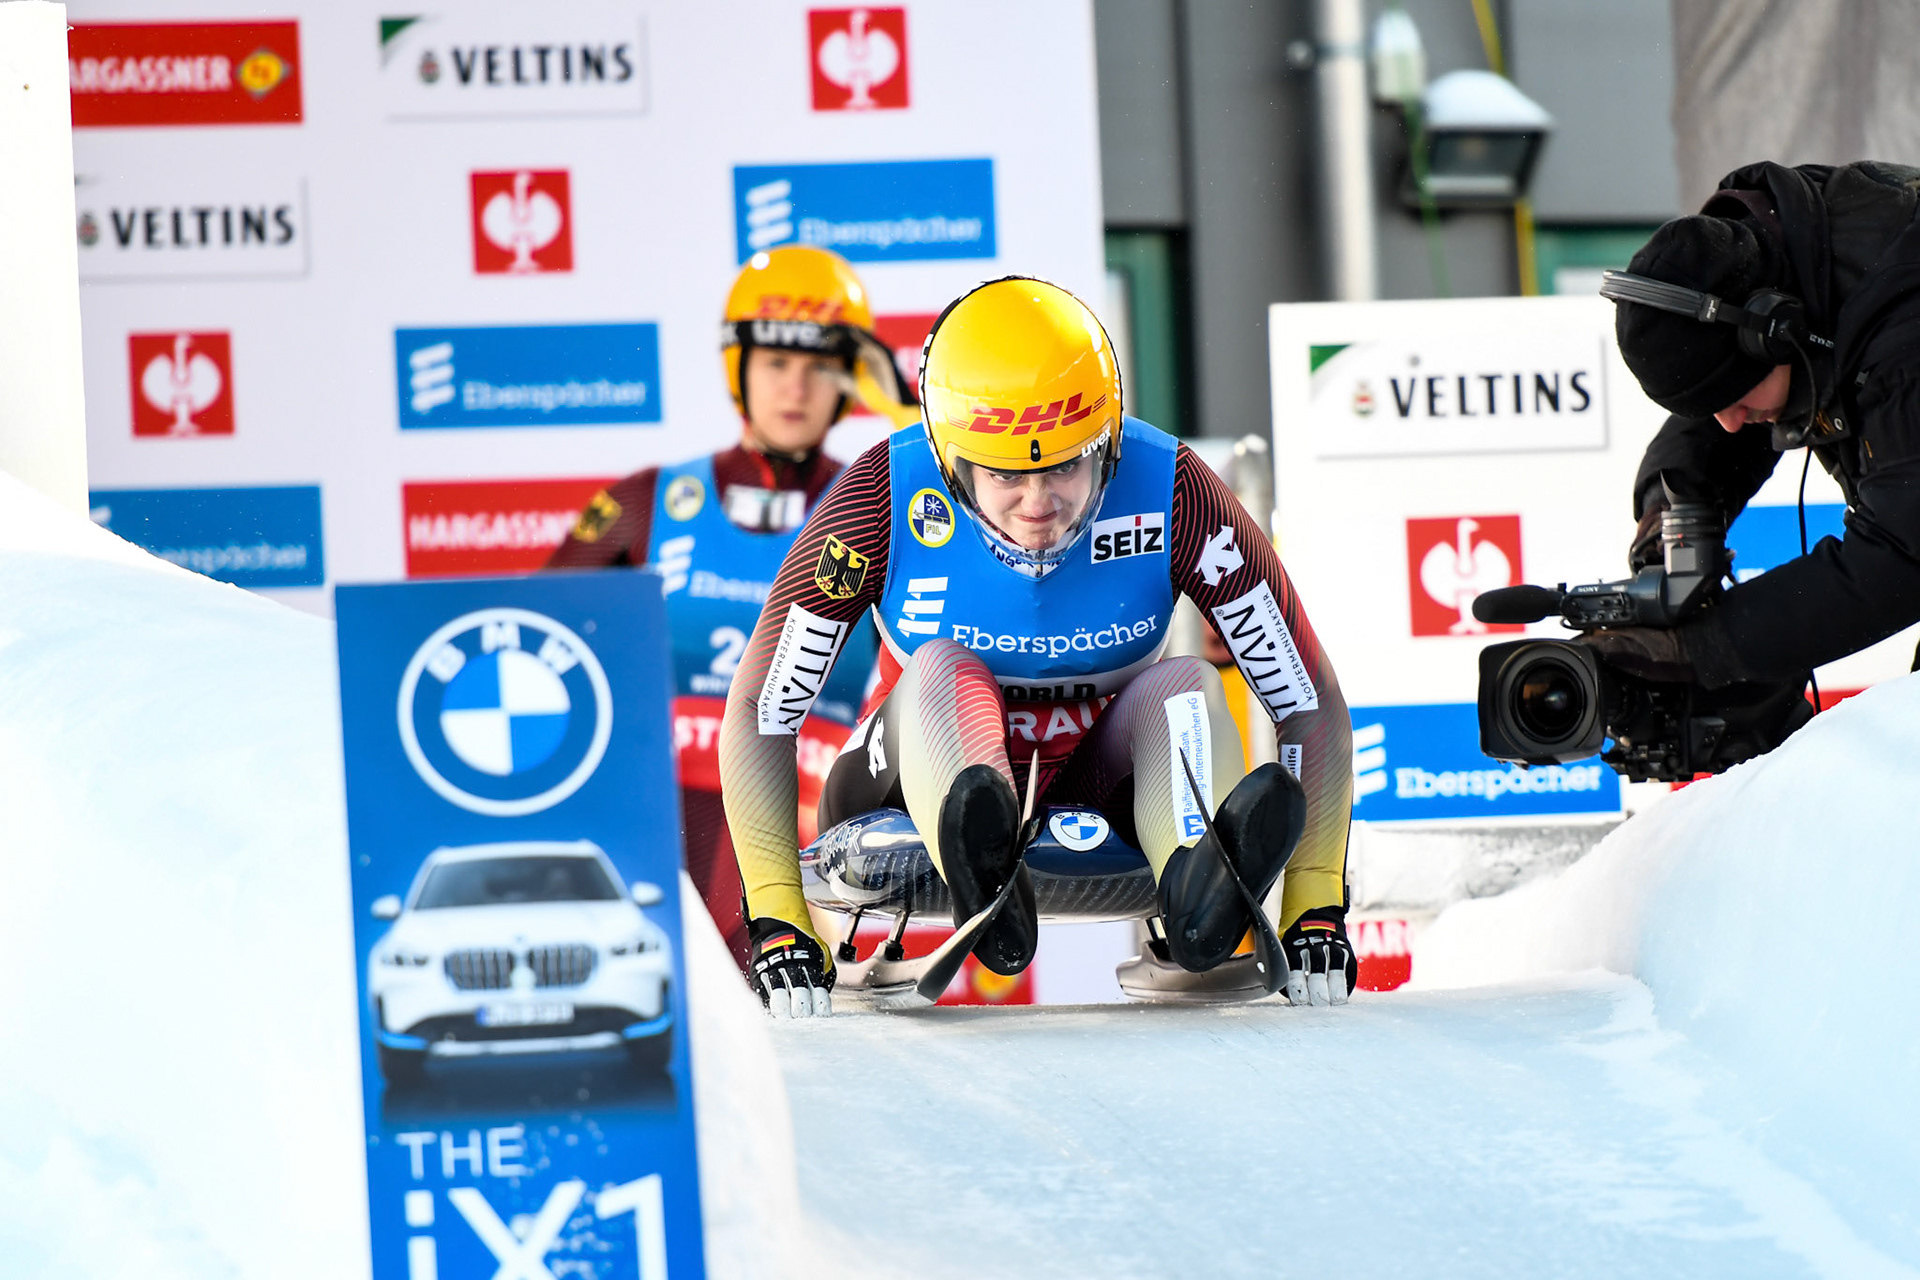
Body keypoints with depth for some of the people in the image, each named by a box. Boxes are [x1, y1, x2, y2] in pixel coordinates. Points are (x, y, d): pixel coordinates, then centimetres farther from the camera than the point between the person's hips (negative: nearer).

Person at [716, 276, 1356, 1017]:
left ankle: (1202, 897, -58)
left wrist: (1314, 912, -21)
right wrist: (777, 922, -22)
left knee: (1188, 689, -27)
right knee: (943, 673, -31)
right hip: (922, 782, -1)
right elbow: (759, 708, -16)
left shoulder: (1172, 493, -18)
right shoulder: (887, 497, -20)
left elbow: (1310, 700, -13)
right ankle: (982, 875, -63)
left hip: (1101, 786, 1)